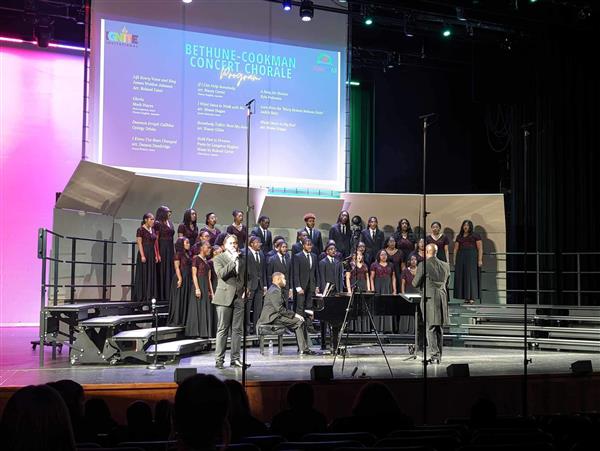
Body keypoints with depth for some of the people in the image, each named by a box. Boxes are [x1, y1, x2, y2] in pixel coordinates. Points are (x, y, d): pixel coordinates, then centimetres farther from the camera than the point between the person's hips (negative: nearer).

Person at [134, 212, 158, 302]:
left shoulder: (153, 230, 13)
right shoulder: (141, 230, -8)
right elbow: (139, 243, -12)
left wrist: (156, 255, 11)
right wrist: (142, 255, -19)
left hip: (152, 254, 7)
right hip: (144, 253, -7)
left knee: (151, 275, 7)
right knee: (143, 275, -3)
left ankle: (150, 296, 11)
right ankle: (141, 296, 1)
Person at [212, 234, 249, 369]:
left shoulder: (242, 259, 16)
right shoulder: (218, 259, 2)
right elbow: (221, 274, -14)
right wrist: (233, 261, -16)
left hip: (239, 297, 4)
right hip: (225, 297, -4)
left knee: (237, 330, 5)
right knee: (222, 330, -2)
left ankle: (235, 358, 11)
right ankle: (219, 359, 1)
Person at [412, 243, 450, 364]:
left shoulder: (423, 265, -10)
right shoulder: (446, 266, 8)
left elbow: (415, 284, -4)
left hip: (429, 300, -5)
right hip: (442, 299, 5)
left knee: (430, 328, -3)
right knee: (439, 329, 13)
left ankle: (434, 355, -9)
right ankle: (439, 356, 18)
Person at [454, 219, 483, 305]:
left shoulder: (475, 236, 3)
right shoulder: (459, 237, 16)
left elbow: (480, 248, -1)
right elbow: (456, 249, 16)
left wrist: (480, 260, -10)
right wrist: (454, 260, 7)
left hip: (472, 257, -4)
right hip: (461, 257, 5)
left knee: (471, 276, -7)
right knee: (461, 277, 0)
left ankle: (472, 297, -7)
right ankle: (466, 297, 2)